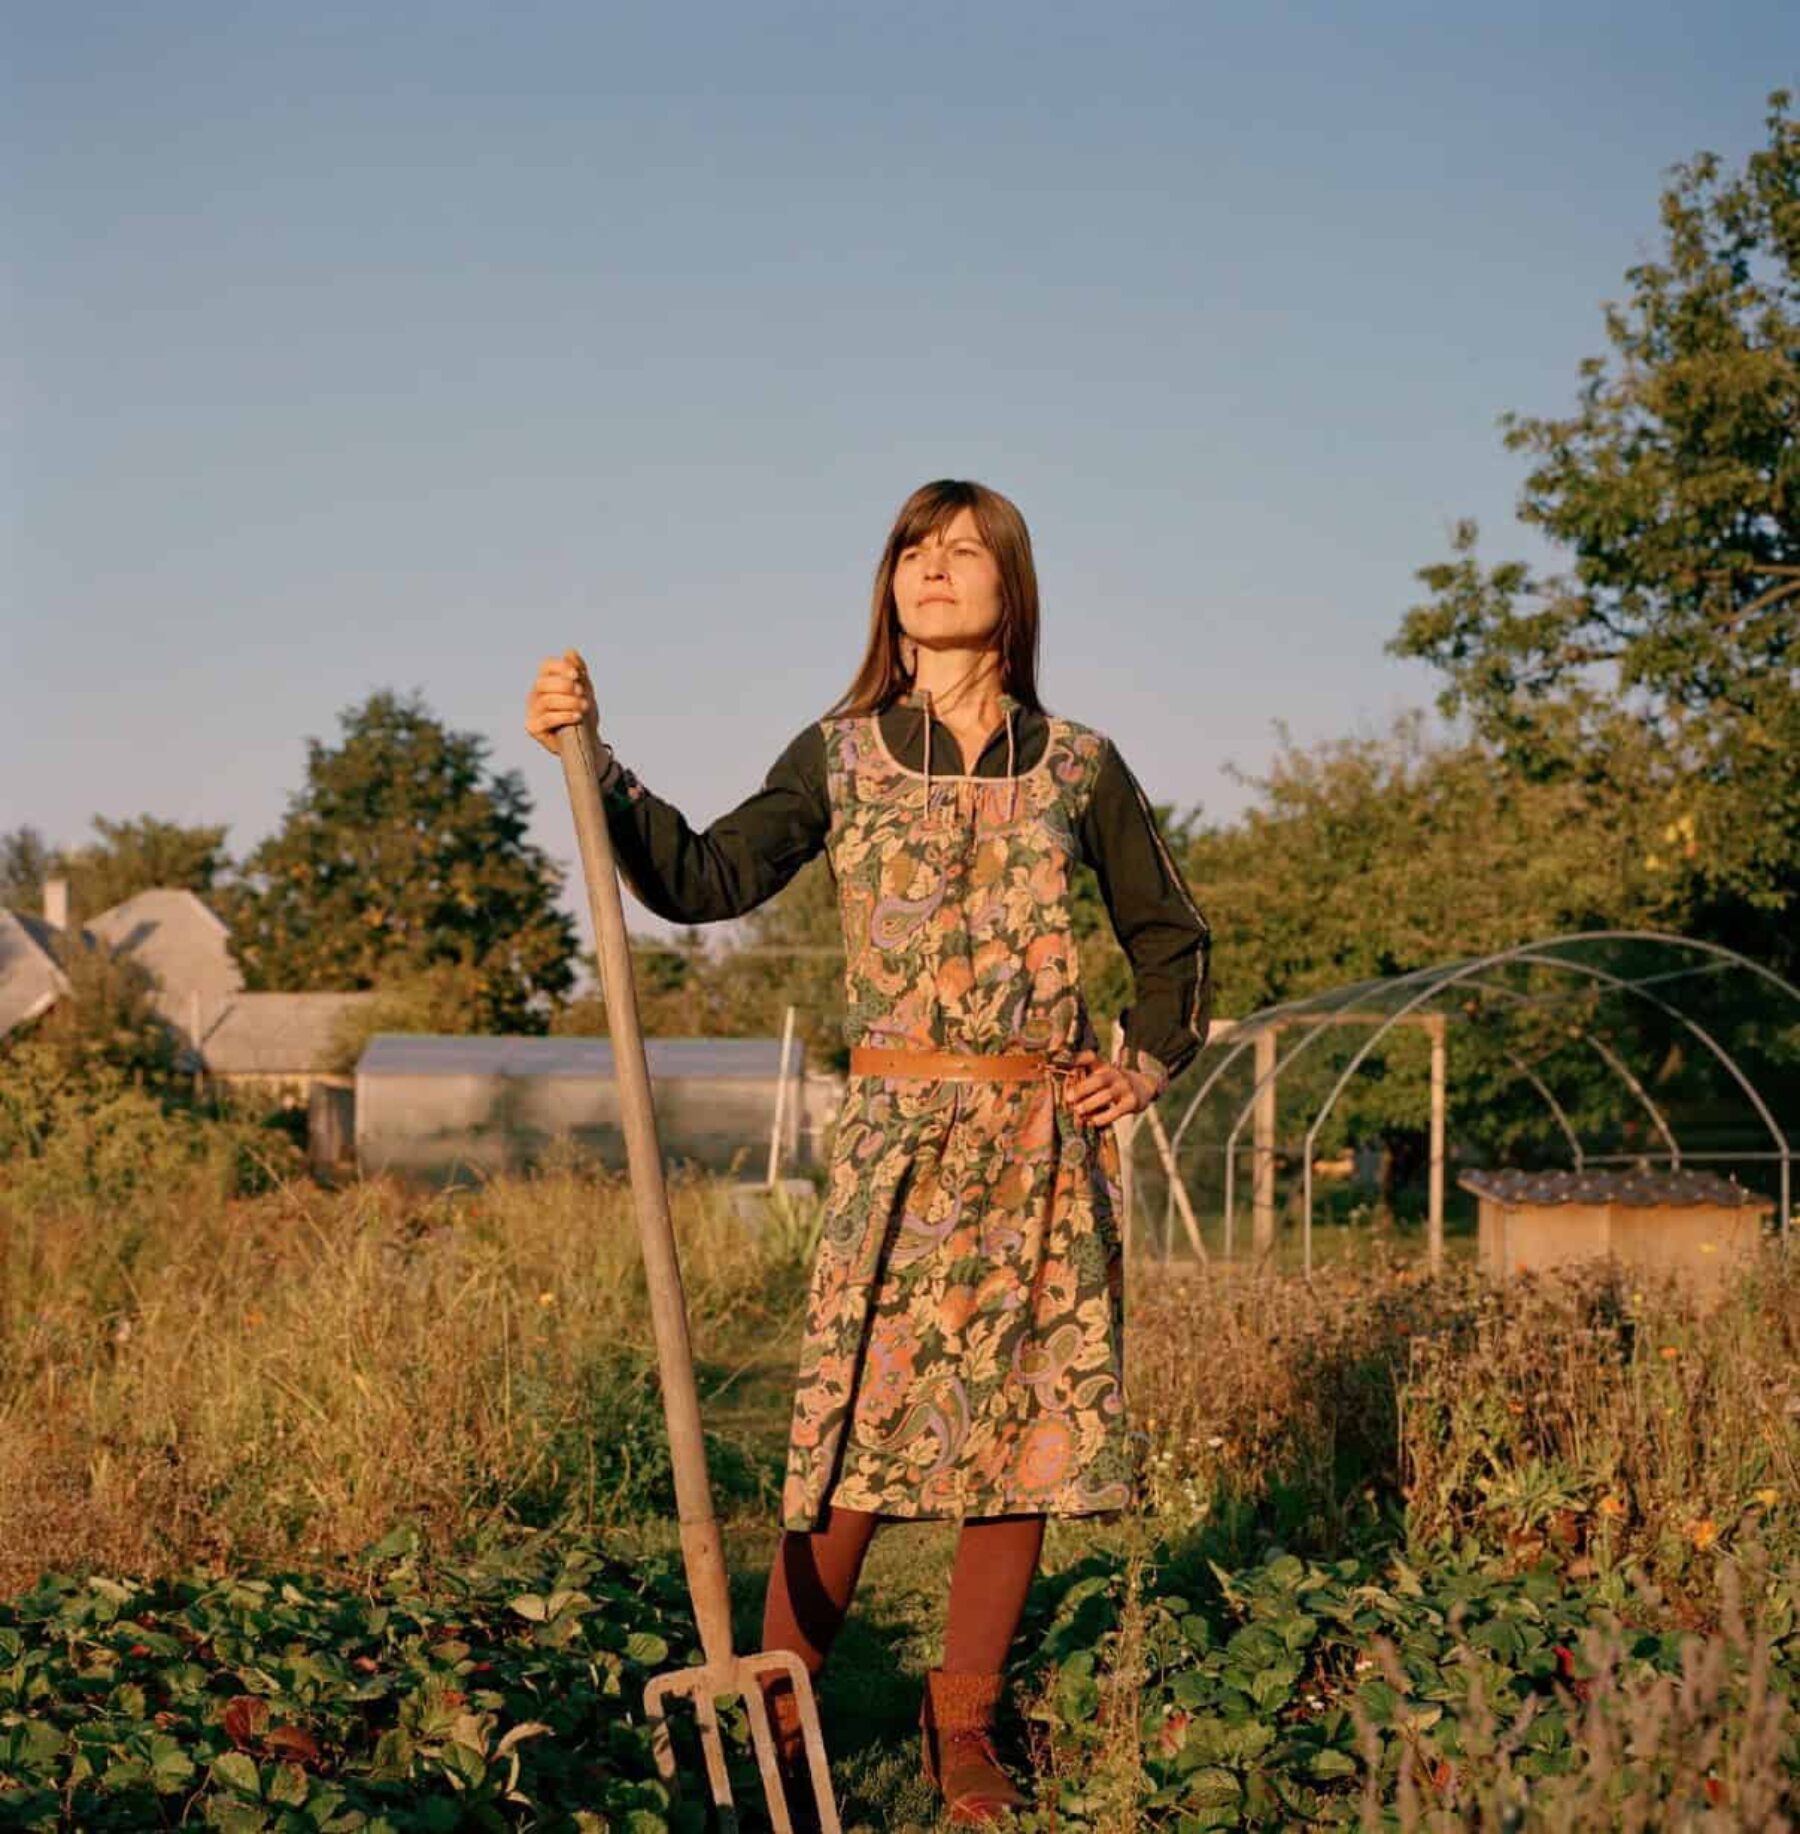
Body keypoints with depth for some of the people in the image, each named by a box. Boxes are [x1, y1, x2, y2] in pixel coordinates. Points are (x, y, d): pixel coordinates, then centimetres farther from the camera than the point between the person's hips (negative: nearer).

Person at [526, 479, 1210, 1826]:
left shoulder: (1077, 766, 8)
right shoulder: (840, 757, 6)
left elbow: (1170, 938, 19)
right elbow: (707, 879, -6)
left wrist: (1145, 1068, 6)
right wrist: (593, 765, -14)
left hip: (1047, 1143, 2)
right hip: (898, 1138, -1)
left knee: (1027, 1424, 4)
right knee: (860, 1423, -7)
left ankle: (965, 1723, 16)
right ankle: (777, 1718, 5)